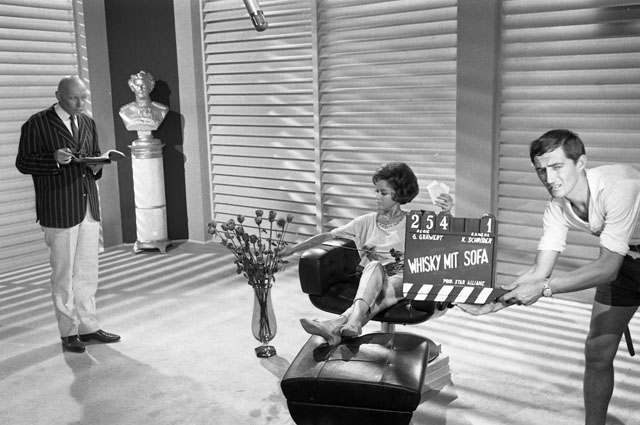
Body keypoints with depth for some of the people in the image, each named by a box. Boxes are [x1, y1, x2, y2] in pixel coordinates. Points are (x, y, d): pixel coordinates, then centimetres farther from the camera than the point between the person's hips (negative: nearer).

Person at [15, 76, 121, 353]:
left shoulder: (88, 123, 14)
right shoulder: (37, 124, -5)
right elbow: (23, 163, -6)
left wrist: (96, 166, 0)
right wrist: (55, 160, -21)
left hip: (89, 208, 6)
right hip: (59, 211, -6)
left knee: (88, 272, 12)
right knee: (63, 274, 3)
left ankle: (87, 326, 23)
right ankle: (68, 332, 14)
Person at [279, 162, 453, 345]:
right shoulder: (367, 222, 17)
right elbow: (328, 236, 11)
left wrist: (446, 214, -23)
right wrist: (292, 249, 3)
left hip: (401, 280, -2)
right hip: (372, 281, 2)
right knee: (374, 265, -34)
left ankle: (337, 324, -53)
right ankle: (352, 323, -54)